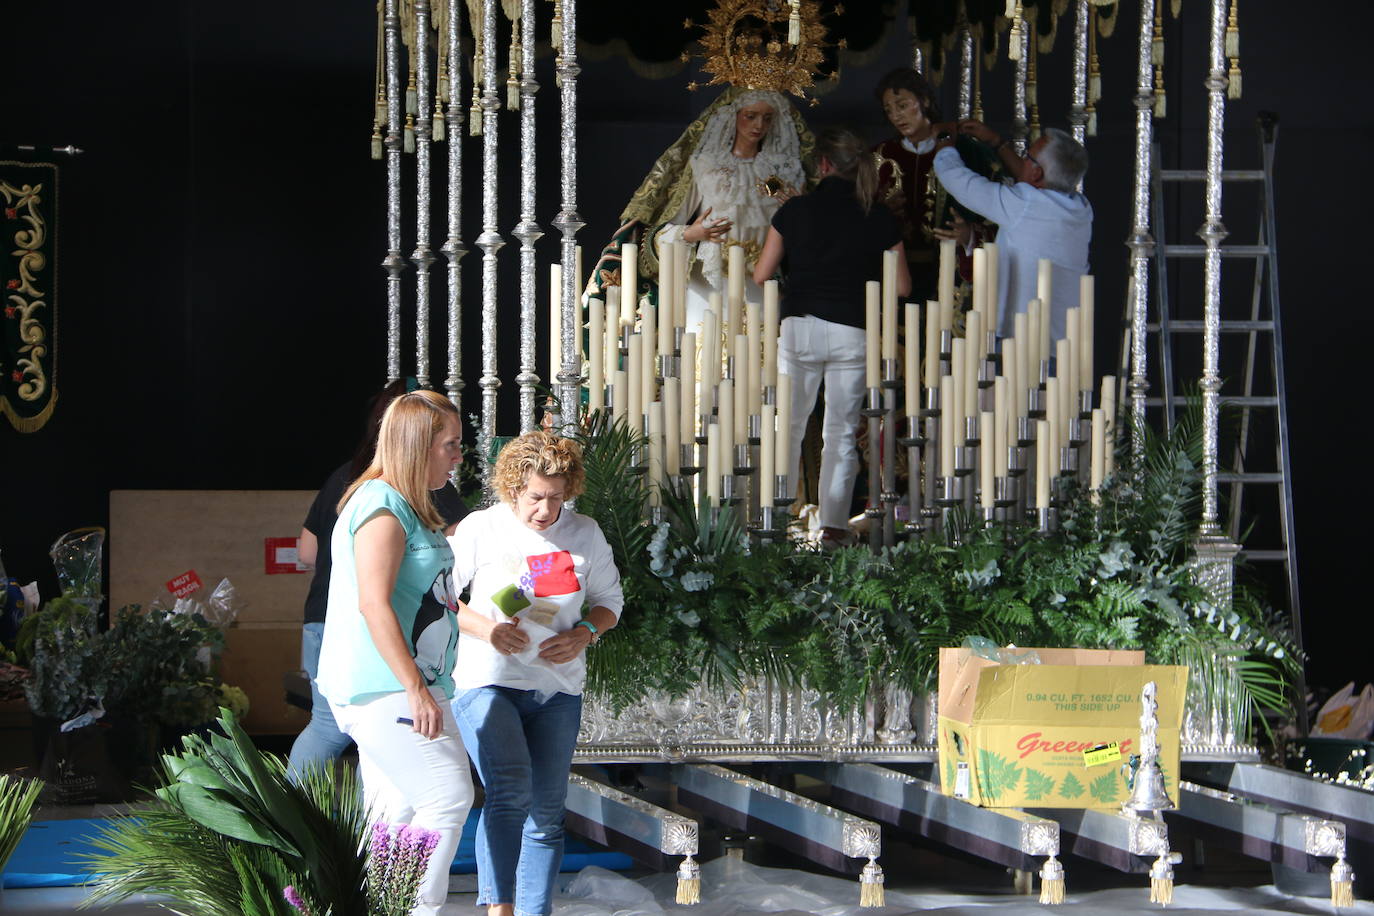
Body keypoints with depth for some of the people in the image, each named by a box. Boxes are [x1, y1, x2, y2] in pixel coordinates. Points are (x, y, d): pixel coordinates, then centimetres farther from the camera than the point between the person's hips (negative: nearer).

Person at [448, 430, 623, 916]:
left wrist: (583, 634, -4)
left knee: (546, 815, 4)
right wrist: (485, 629, -13)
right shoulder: (480, 529, -2)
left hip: (557, 692, 4)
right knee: (511, 788, -25)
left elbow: (610, 600, 17)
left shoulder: (585, 534, 6)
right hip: (487, 682, -4)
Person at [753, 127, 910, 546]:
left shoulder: (796, 210, 0)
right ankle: (834, 523, 9)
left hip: (799, 327, 0)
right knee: (841, 433, 9)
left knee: (787, 427, 13)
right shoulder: (880, 219, 1)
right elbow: (901, 287, 3)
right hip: (853, 333, 0)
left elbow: (761, 276, 4)